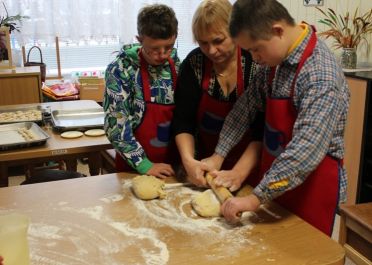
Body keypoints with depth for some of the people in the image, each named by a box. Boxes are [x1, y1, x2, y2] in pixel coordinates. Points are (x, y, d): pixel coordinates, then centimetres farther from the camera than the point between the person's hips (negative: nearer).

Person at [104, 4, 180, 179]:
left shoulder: (177, 65, -3)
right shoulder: (121, 70, -16)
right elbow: (115, 124, -17)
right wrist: (144, 164, -18)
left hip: (173, 164, 4)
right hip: (135, 169, -4)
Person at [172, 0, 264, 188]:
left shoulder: (255, 62, -18)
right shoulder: (194, 63, -10)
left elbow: (263, 126, -20)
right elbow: (183, 120, -11)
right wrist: (188, 160, -26)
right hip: (207, 163, 3)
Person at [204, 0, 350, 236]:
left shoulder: (322, 76, -26)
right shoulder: (274, 60, -2)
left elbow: (306, 151, -33)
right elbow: (247, 106, 6)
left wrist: (256, 198, -31)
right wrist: (219, 155, 2)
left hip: (312, 183, -7)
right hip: (275, 178, 7)